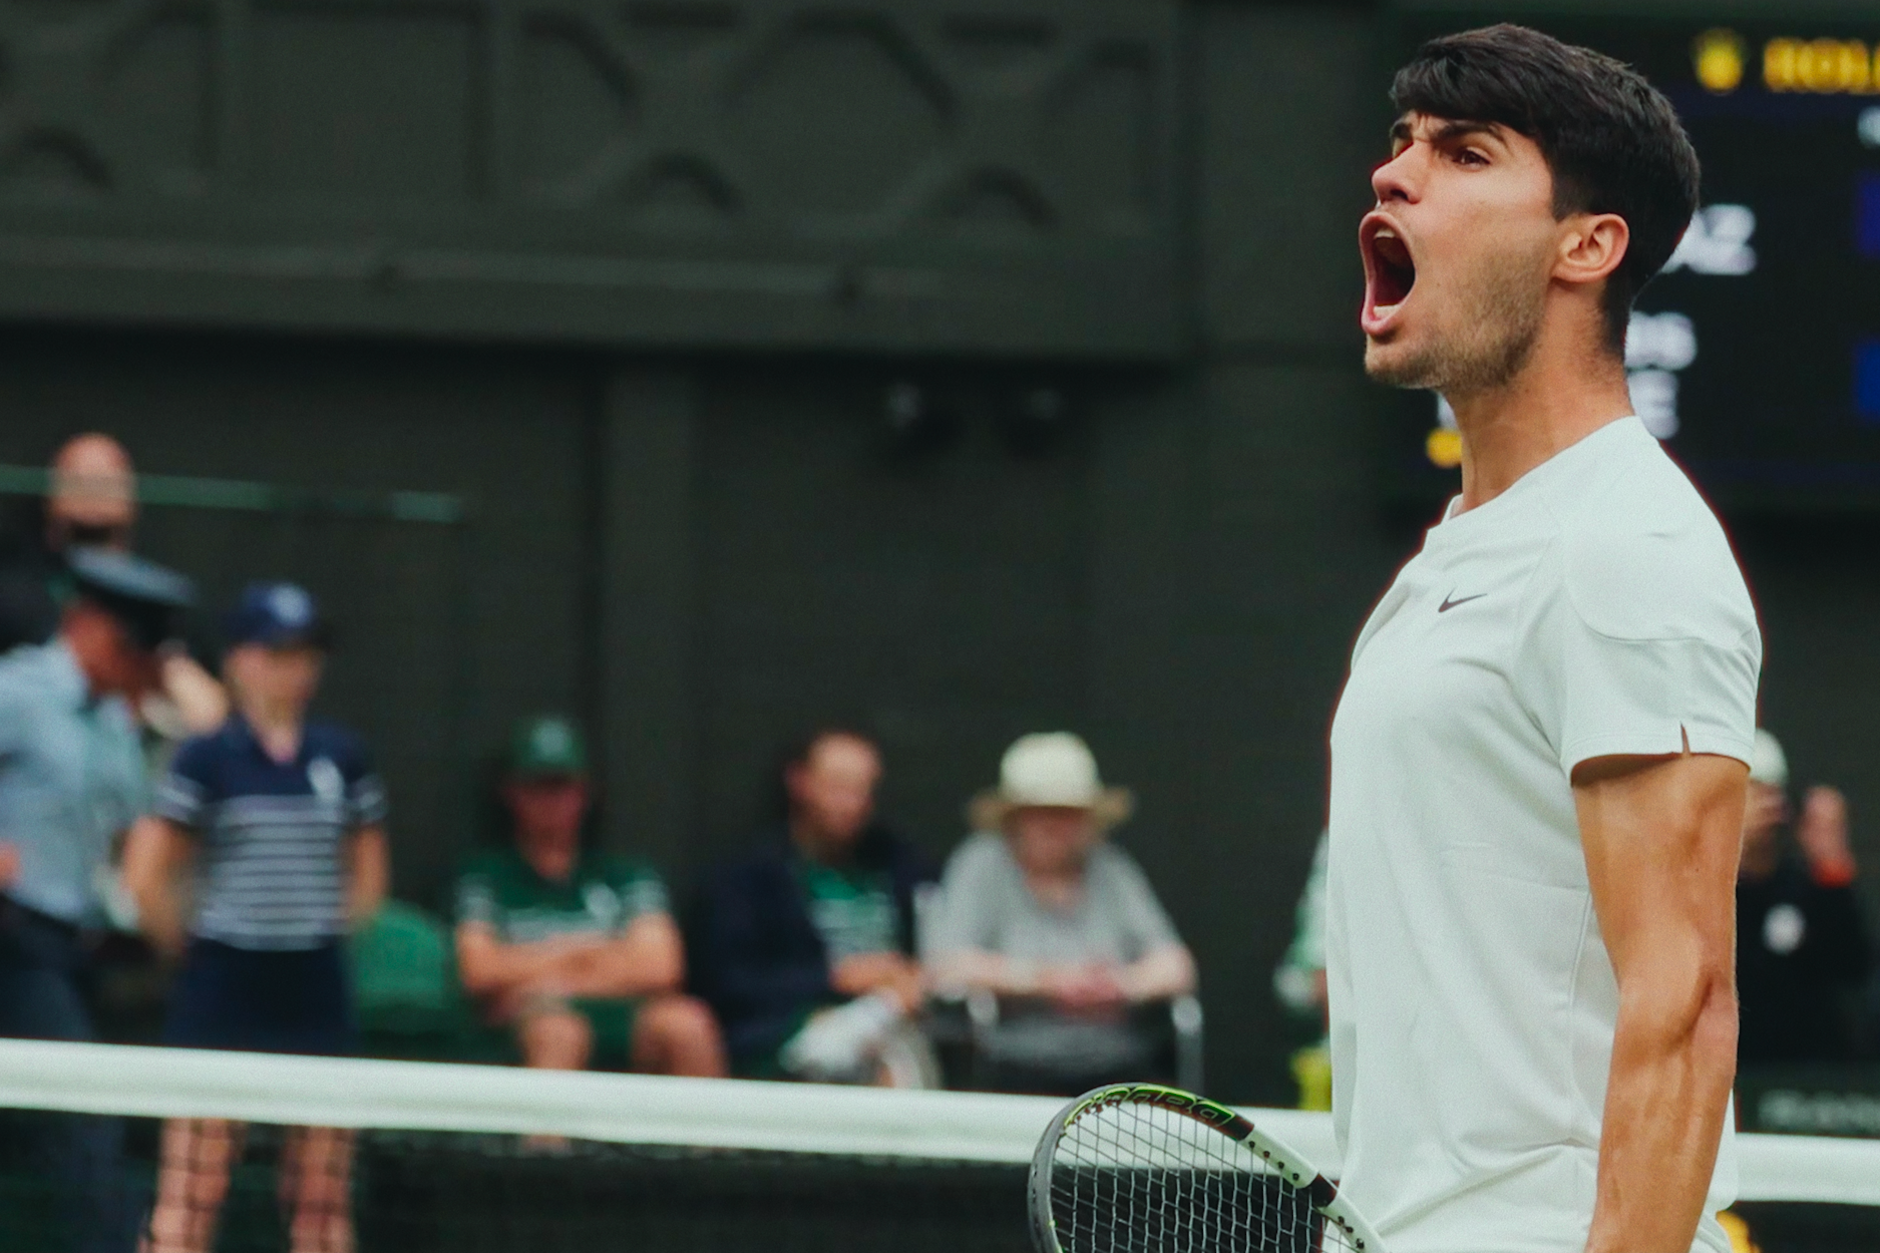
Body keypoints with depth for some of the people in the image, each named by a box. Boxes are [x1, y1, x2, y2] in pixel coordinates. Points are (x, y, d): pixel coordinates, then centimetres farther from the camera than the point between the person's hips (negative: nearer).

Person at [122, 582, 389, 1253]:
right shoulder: (208, 758, -5)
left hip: (315, 991, 4)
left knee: (322, 1186, 5)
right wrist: (186, 944, -2)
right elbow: (145, 875, -4)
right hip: (221, 990, -4)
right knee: (192, 1185, -6)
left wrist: (330, 930, 8)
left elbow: (368, 870, 18)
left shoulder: (341, 757, 7)